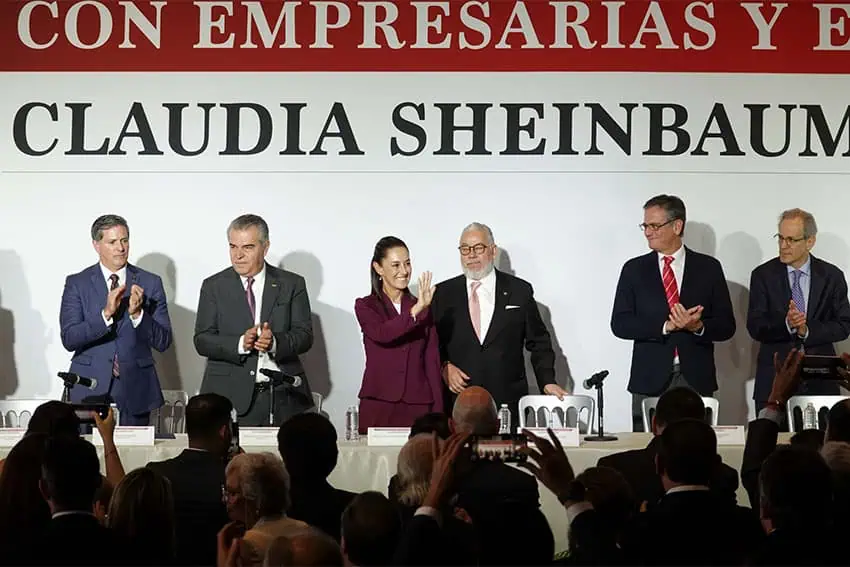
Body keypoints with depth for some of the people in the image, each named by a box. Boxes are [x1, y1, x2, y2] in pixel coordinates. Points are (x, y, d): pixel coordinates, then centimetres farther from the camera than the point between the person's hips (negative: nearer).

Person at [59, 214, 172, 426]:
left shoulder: (150, 283, 3)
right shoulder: (77, 283, 2)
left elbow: (163, 342, -1)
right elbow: (69, 339, -9)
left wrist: (137, 314, -17)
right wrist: (106, 313, -22)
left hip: (135, 390, 1)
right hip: (91, 390, -1)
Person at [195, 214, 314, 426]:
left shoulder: (292, 284, 9)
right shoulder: (213, 286, 9)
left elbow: (305, 336, 3)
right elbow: (202, 340, 2)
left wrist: (275, 342, -17)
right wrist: (240, 344, -15)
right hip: (231, 397, 0)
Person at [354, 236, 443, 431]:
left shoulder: (423, 308, 13)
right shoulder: (365, 306, 4)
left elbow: (432, 362, 9)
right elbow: (381, 334, -17)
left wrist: (437, 414, 3)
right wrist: (416, 311, -29)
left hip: (418, 405, 2)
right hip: (378, 403, -2)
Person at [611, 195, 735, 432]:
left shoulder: (708, 268, 6)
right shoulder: (634, 269, 7)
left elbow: (727, 325, 5)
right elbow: (619, 324, -1)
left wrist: (698, 327, -16)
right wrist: (665, 326, -14)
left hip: (696, 378, 0)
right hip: (650, 378, 1)